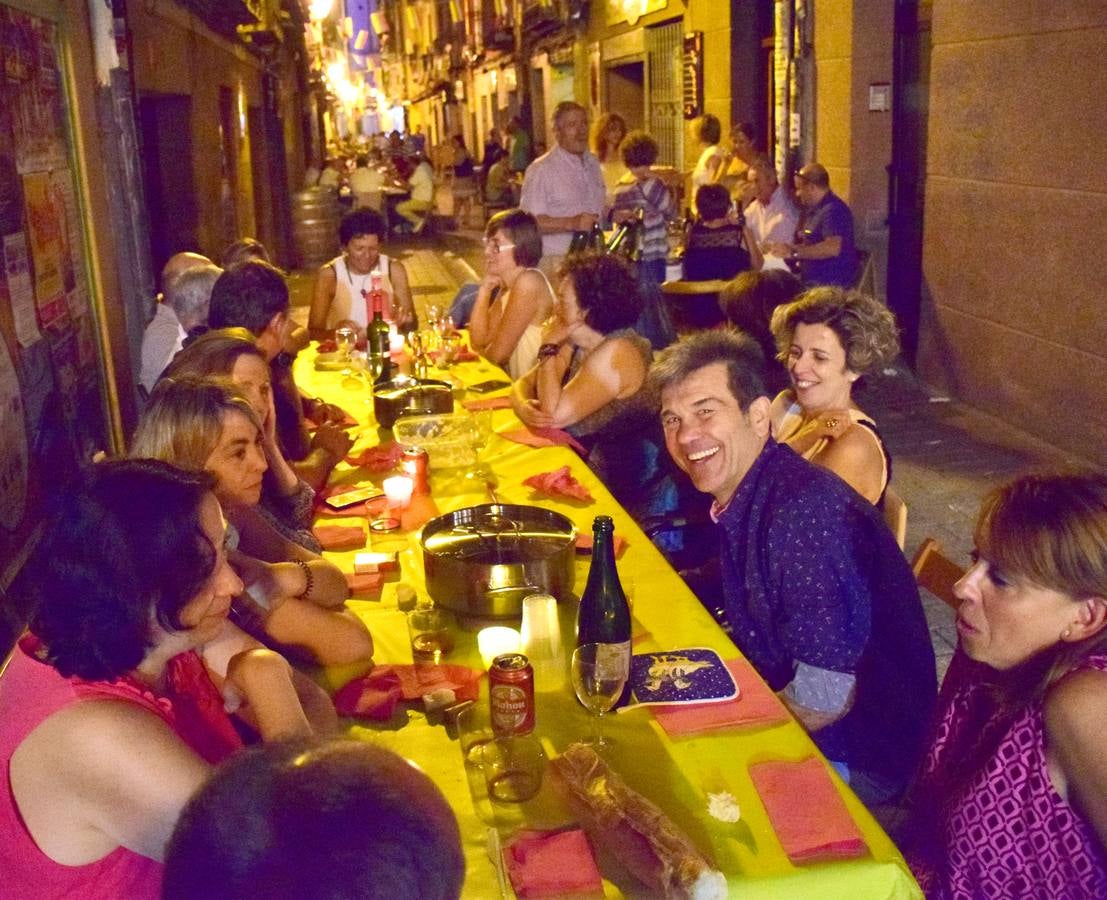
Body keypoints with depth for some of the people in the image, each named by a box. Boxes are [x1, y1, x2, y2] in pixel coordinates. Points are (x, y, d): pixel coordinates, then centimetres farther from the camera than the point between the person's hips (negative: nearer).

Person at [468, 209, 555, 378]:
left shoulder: (529, 282, -19)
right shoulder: (506, 287, 8)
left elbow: (498, 354, -17)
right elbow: (479, 341, 6)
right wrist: (484, 289, -2)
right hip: (517, 383, 7)